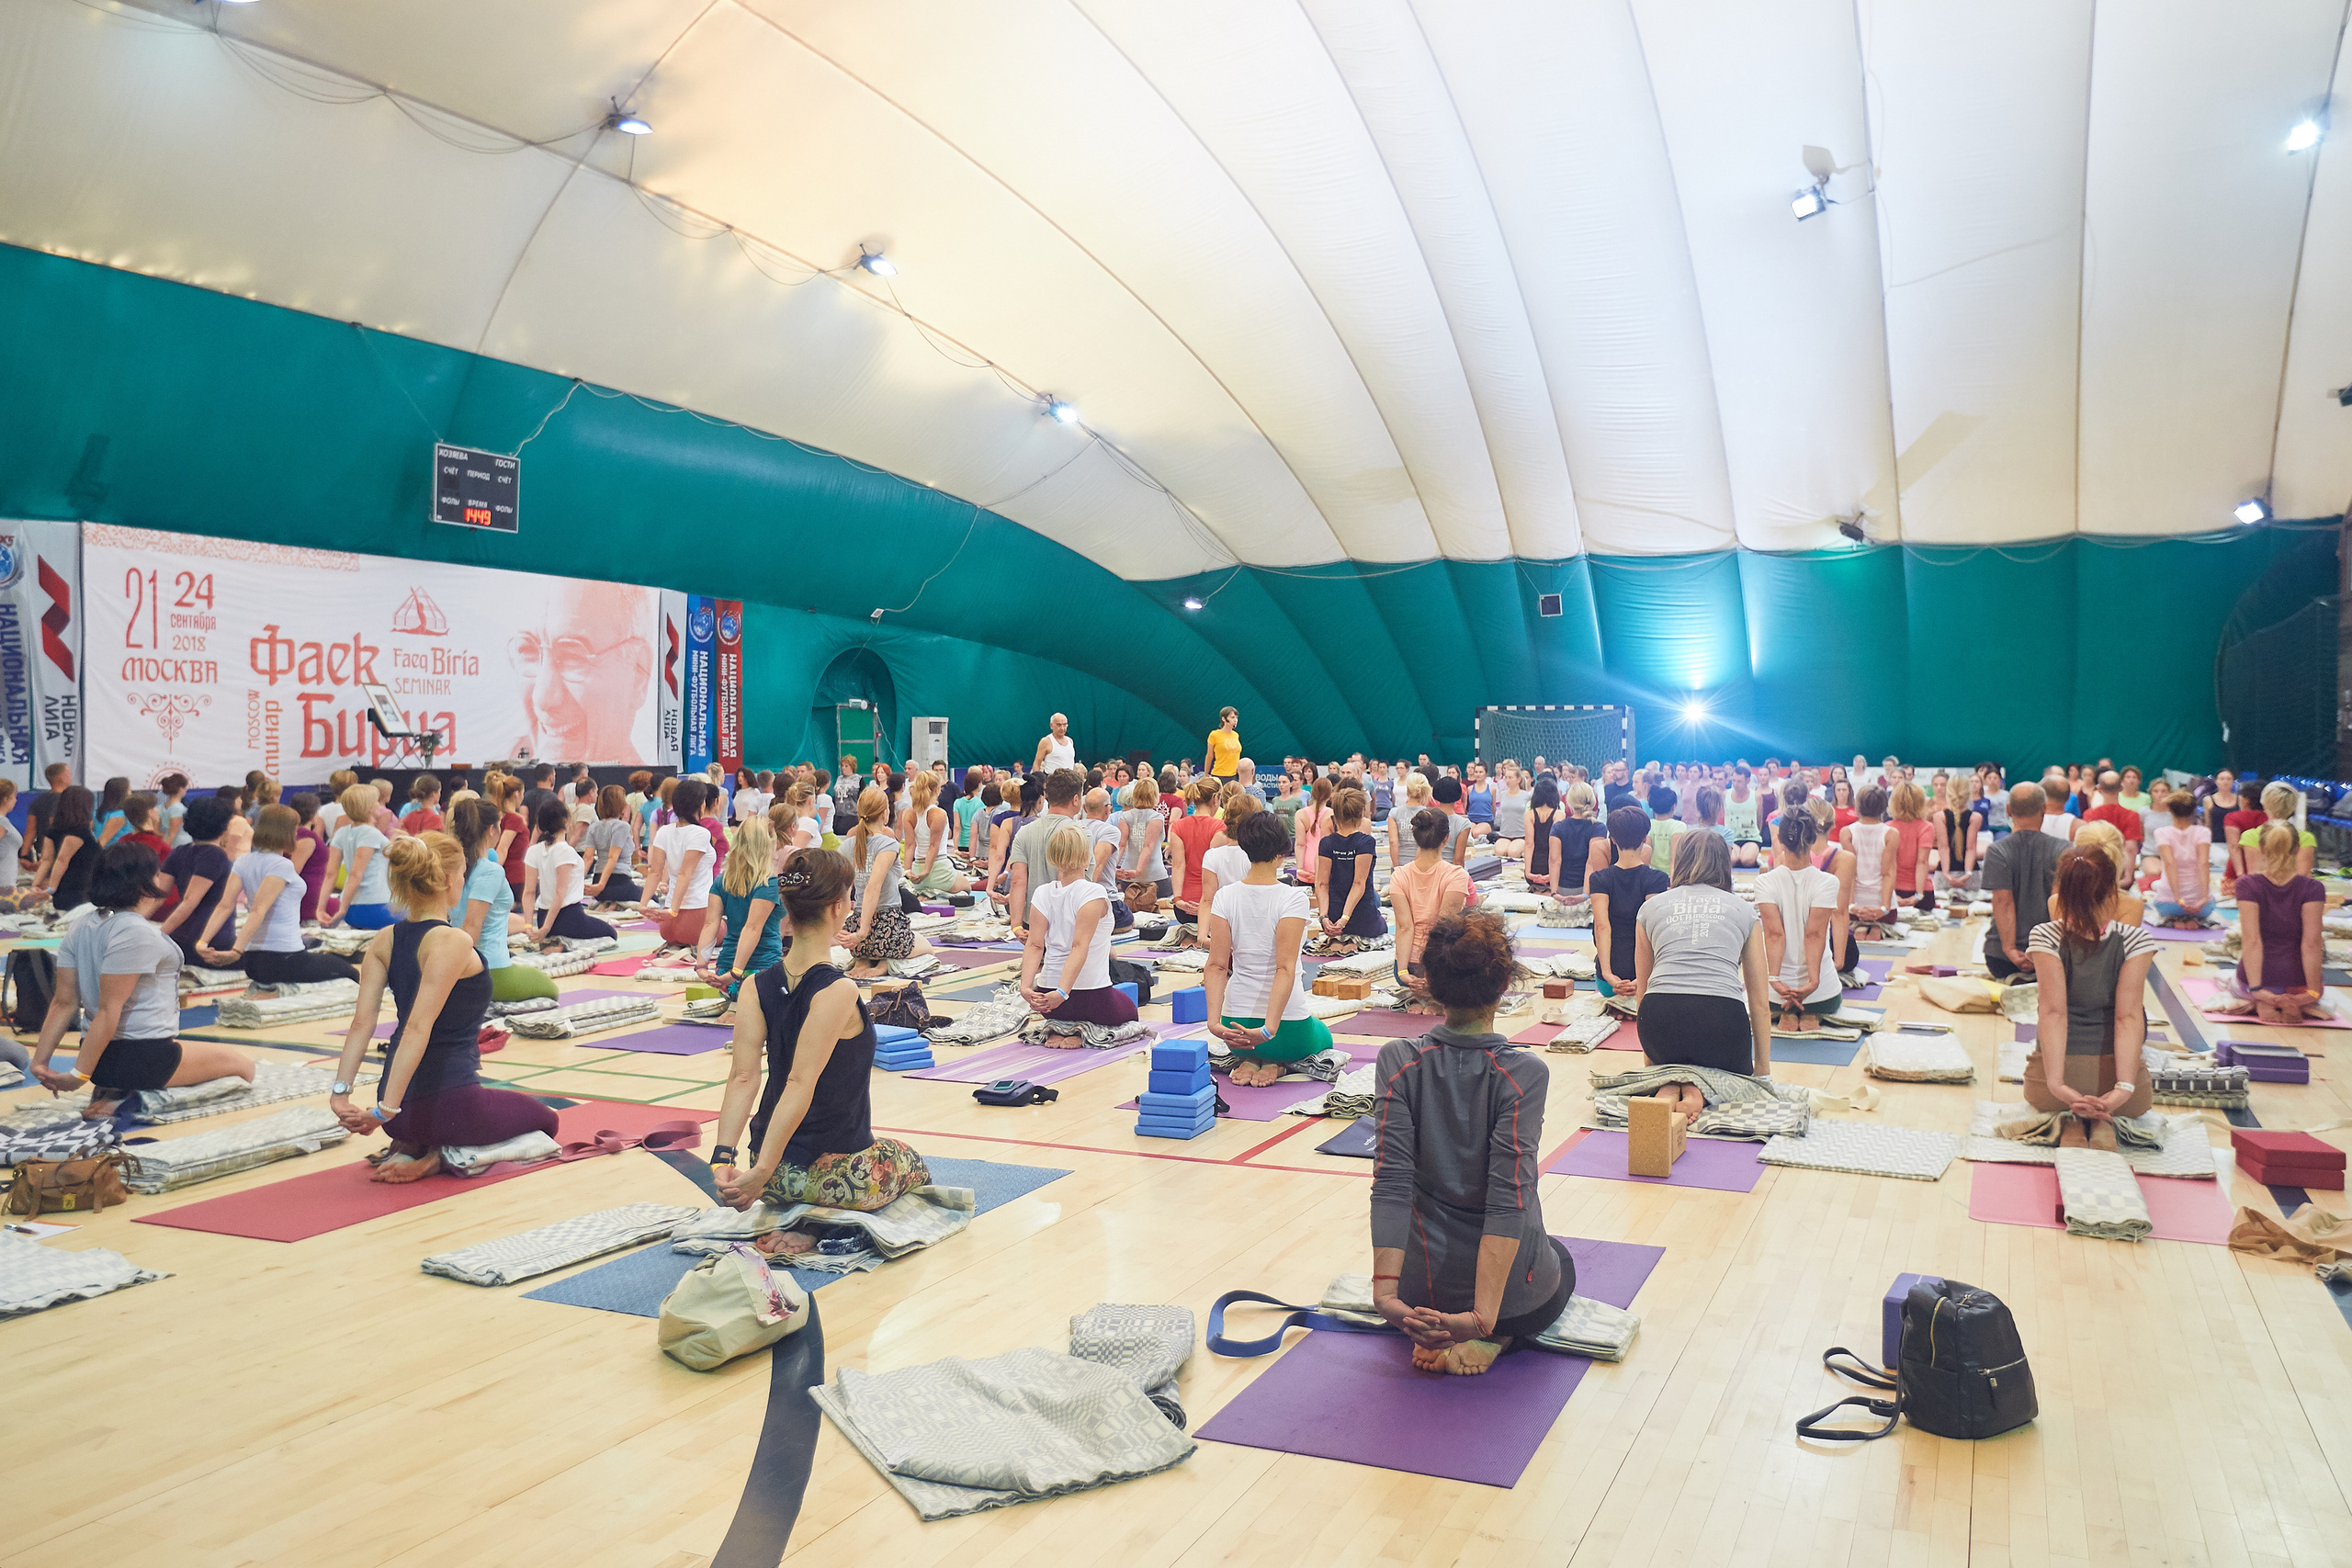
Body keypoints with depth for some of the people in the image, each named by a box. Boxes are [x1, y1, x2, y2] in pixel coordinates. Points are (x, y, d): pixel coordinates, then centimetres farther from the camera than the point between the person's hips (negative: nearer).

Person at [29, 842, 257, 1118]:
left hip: (103, 1057, 10)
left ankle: (118, 1091, 10)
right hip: (144, 1059, -10)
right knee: (242, 1063, 4)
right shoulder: (135, 933, -20)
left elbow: (64, 1003, 3)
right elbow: (109, 1009, -23)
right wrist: (80, 1074, -20)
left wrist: (40, 1061, 4)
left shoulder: (80, 927, 7)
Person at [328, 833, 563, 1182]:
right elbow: (418, 1027, -25)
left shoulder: (384, 940, 3)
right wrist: (387, 1108, -26)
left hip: (401, 1111, 7)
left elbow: (362, 1023, -4)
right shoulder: (452, 942, -19)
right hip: (450, 1101, -7)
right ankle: (442, 1156, 0)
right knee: (546, 1118, 22)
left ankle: (409, 1146, 11)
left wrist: (341, 1091, -6)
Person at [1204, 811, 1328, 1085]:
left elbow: (1217, 965, -11)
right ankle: (1274, 1064, 2)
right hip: (1287, 1023, -4)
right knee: (1323, 1037, 33)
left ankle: (1246, 1061, 7)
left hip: (1236, 1019, 4)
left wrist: (1214, 1020, -13)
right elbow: (1285, 968, -24)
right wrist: (1269, 1029, -27)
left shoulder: (1225, 897, -4)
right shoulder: (1293, 898, -15)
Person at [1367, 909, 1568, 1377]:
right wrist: (1484, 1315, -30)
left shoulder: (1399, 1062, -11)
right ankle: (1493, 1338, 5)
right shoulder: (1525, 1073, -17)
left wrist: (1386, 1290, -26)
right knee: (1559, 1259, 36)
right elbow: (1509, 1197, -27)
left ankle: (1430, 1335, 8)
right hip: (1515, 1290, -2)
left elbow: (1390, 1183, -21)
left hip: (1423, 1286, 3)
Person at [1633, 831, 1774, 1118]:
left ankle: (1668, 1084, -2)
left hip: (1660, 1012, 1)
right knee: (1737, 1075, 31)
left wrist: (1651, 1062, 37)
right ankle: (1700, 1090, -3)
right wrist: (1763, 1070, 31)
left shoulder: (1651, 906, 20)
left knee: (1667, 1063, 34)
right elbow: (1760, 1001, 22)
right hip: (1723, 1016, -1)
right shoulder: (1744, 910, 20)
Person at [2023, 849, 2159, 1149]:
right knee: (2140, 1100, 38)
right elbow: (2129, 1017, -15)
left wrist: (2057, 1084, -23)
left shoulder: (2046, 937, -8)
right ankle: (2103, 1124, 2)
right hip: (2115, 1075, 0)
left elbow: (2053, 1011, -17)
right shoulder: (2135, 941, -6)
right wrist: (2124, 1087, -21)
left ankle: (2071, 1123, 2)